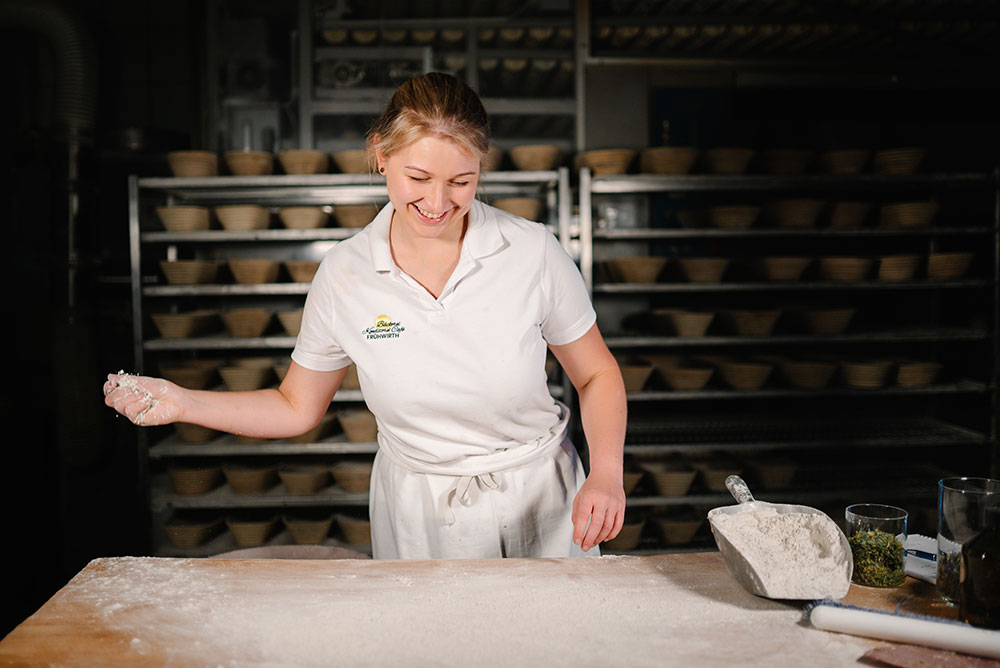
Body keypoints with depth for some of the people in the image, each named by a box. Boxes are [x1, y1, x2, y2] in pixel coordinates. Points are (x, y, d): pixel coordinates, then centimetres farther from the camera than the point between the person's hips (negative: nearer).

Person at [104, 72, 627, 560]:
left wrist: (606, 474, -16)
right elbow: (297, 408, 2)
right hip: (417, 522, 1)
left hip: (538, 506, 0)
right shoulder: (344, 275, -9)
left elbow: (597, 376, -1)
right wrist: (181, 403, -8)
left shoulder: (534, 252, -13)